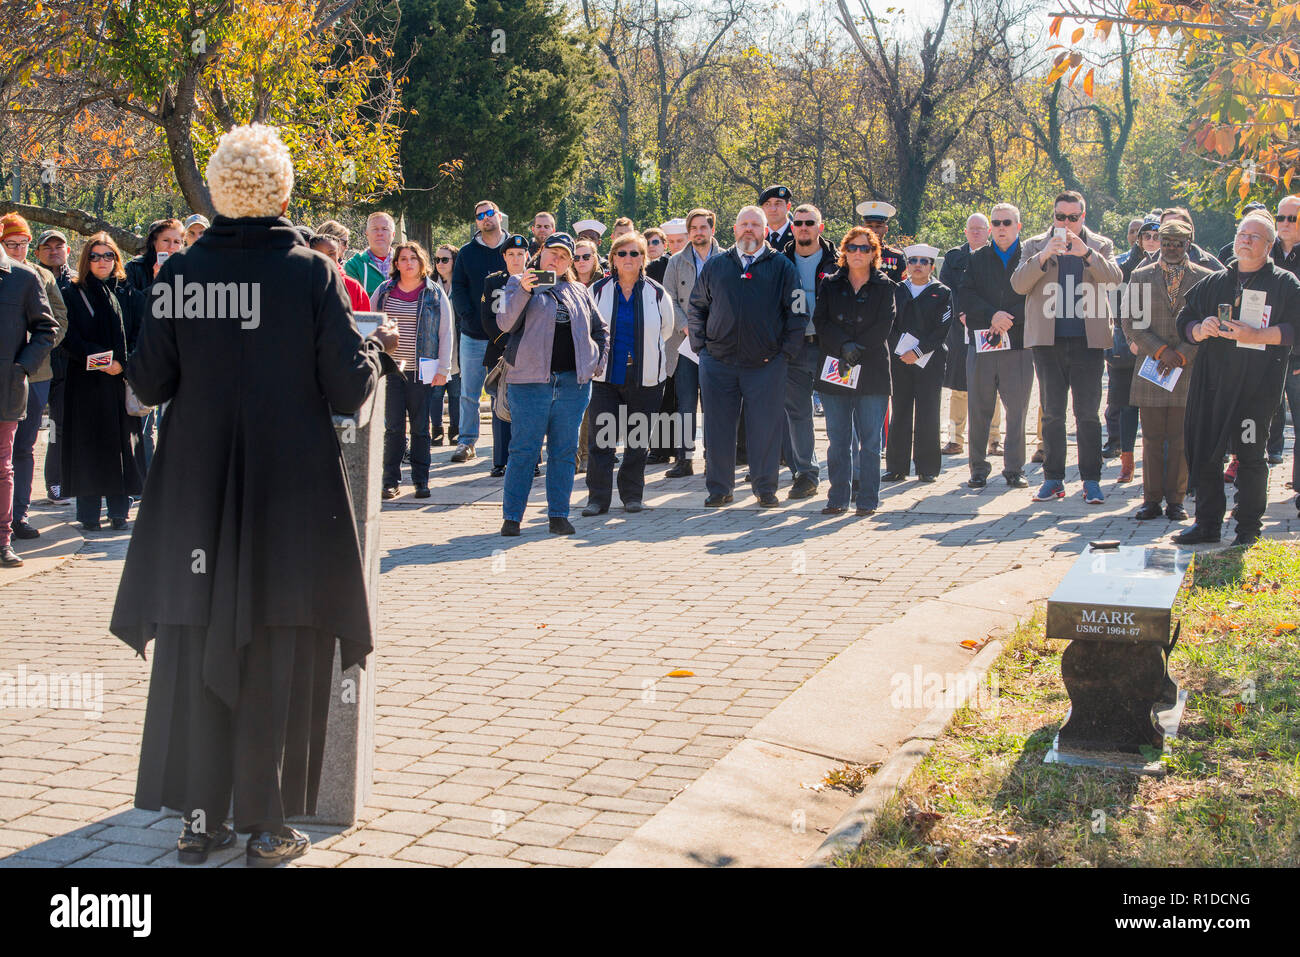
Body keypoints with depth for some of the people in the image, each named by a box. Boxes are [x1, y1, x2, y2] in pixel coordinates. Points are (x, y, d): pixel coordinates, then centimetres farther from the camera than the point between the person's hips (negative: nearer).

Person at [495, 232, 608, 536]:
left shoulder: (579, 291, 17)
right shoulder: (519, 284, 6)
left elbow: (601, 329, 26)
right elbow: (505, 323, -9)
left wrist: (599, 362, 12)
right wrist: (523, 291, -22)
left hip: (574, 383, 4)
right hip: (531, 381, -4)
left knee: (564, 451, 6)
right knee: (524, 451, -3)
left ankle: (559, 514, 13)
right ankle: (511, 516, 3)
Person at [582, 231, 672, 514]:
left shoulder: (657, 293, 2)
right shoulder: (597, 291, 3)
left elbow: (666, 329, 17)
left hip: (646, 379, 0)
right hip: (605, 377, 0)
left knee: (639, 441, 6)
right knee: (601, 440, -4)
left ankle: (632, 495, 18)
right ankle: (598, 498, 2)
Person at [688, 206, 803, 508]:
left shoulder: (782, 267, 5)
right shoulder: (715, 266, 11)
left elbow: (797, 312, 4)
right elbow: (695, 308, 16)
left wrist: (786, 352, -3)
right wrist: (701, 345, 6)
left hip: (766, 364, -2)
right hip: (718, 362, 2)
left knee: (765, 427, 0)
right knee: (718, 426, 4)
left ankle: (766, 488, 11)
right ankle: (719, 487, 14)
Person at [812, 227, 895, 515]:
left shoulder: (884, 287, 6)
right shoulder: (830, 285, 11)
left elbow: (883, 326, -4)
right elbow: (820, 321, 0)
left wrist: (856, 350, -14)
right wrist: (844, 345, -16)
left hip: (872, 372, -2)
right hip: (834, 372, 2)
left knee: (870, 440, -1)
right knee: (838, 440, 4)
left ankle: (868, 499, 5)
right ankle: (838, 498, 10)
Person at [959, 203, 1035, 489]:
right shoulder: (978, 258, 12)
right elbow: (965, 295, 2)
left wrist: (1007, 319, -13)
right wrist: (991, 315, -13)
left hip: (1019, 345, -2)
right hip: (981, 345, 2)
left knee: (1017, 409, 1)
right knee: (979, 410, 3)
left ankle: (1014, 469, 9)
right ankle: (978, 469, 11)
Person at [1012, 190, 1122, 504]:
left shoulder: (1100, 245, 10)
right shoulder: (1035, 245, 11)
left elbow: (1114, 277, -7)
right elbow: (1018, 284, -2)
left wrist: (1085, 253, -21)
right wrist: (1042, 257, -16)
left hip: (1087, 339, -1)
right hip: (1048, 339, 1)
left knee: (1088, 413, -1)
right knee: (1052, 412, 5)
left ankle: (1091, 480, 5)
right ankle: (1053, 479, 11)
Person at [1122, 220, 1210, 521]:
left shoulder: (1204, 278, 6)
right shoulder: (1141, 276, 9)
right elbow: (1130, 323, 3)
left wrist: (1182, 354, -9)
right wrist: (1160, 350, -9)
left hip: (1189, 369, -1)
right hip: (1150, 369, 1)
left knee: (1181, 439, 1)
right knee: (1152, 439, 3)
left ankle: (1176, 500, 9)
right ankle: (1152, 500, 9)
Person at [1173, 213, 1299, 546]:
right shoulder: (1213, 282, 18)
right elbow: (1184, 321, 17)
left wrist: (1255, 335, -18)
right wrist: (1200, 329, -6)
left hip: (1257, 384, -4)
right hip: (1212, 379, 4)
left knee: (1250, 456, -2)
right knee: (1203, 453, 3)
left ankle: (1249, 529, 8)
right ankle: (1207, 523, 14)